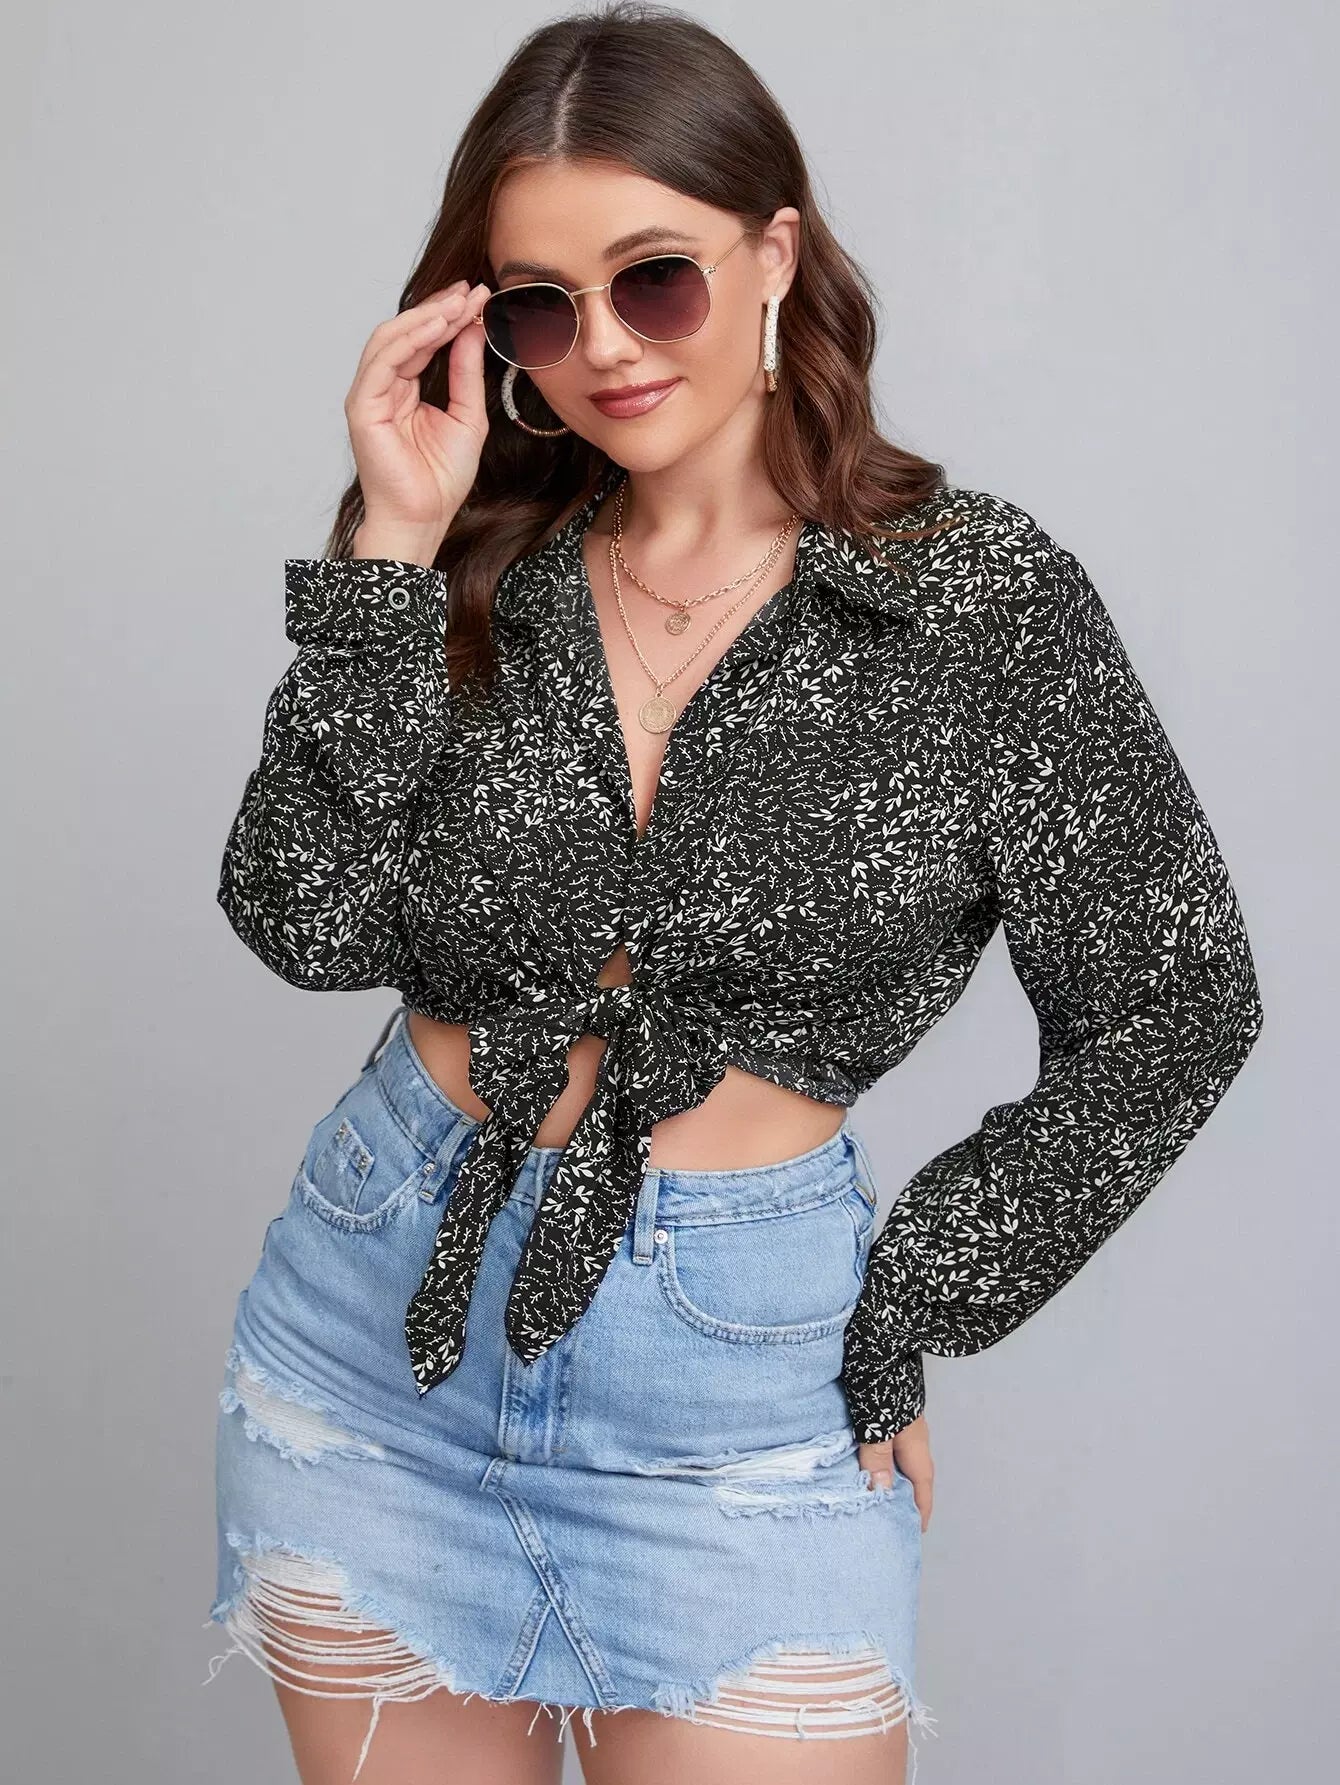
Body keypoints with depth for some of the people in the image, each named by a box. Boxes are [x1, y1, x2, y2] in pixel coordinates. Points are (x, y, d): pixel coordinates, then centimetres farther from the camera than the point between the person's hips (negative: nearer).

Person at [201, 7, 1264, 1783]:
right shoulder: (469, 566, 0)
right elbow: (308, 926, -10)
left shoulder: (980, 597, -8)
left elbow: (1169, 1014, -3)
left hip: (740, 1378, -2)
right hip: (384, 1307, 3)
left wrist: (904, 1316, -3)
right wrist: (394, 550, -14)